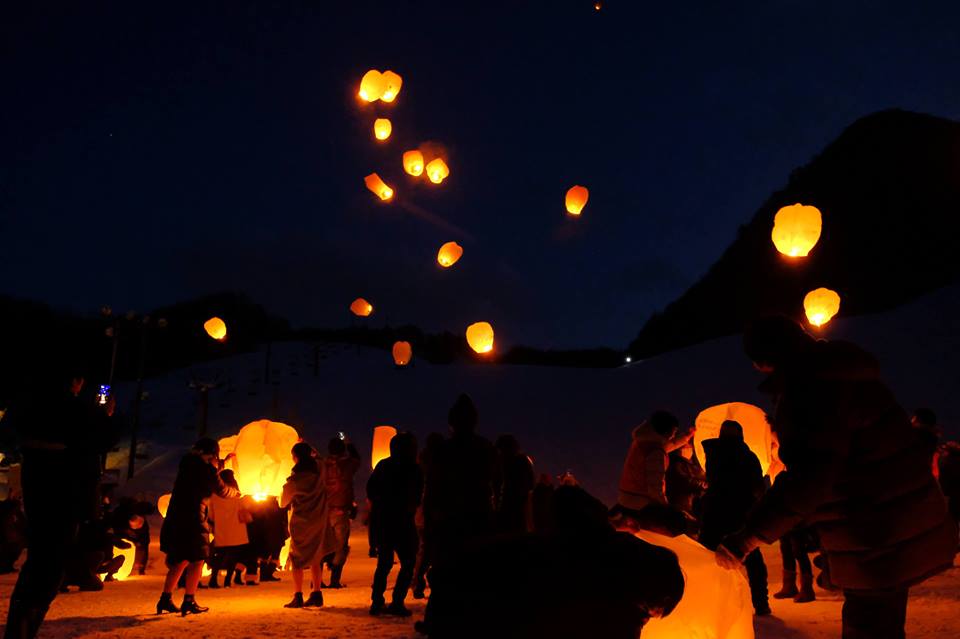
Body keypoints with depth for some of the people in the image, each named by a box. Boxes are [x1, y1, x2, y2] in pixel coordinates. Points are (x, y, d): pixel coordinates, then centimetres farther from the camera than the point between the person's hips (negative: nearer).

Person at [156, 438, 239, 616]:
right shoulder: (206, 469, -8)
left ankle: (165, 599, 17)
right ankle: (189, 601, -3)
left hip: (174, 518, 8)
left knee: (180, 561, 16)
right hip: (192, 520, -8)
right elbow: (221, 490, 6)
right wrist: (236, 492, 26)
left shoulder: (187, 463, 13)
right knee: (197, 560, 0)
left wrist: (222, 463, 39)